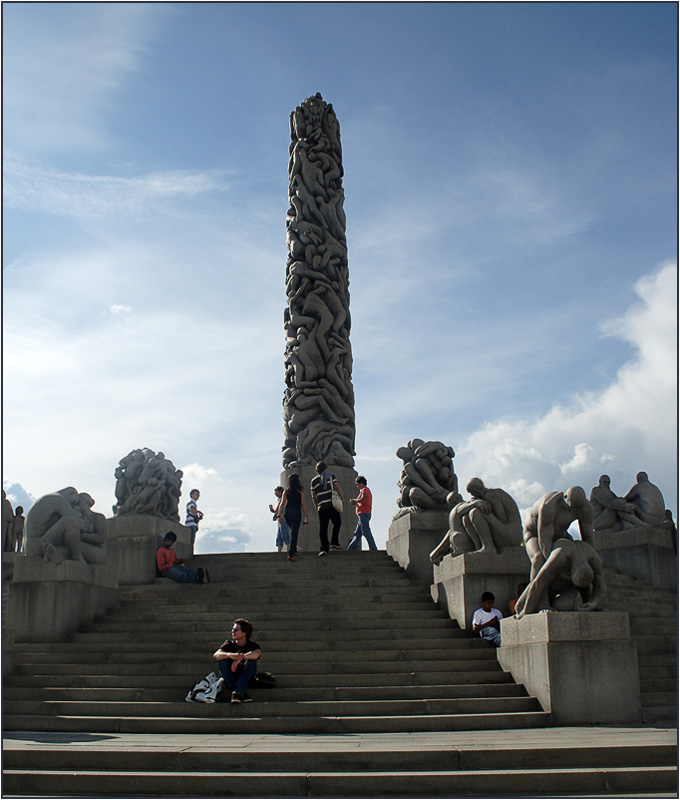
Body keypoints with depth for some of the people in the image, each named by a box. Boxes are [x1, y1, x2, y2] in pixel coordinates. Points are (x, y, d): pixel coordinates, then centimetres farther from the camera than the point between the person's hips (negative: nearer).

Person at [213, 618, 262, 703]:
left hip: (246, 678, -1)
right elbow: (216, 655, -22)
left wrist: (240, 658, -43)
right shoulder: (229, 644, -2)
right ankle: (242, 694, -31)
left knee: (251, 660, -26)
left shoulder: (252, 645, -6)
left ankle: (238, 692, -36)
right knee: (221, 660, -24)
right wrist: (229, 655, -43)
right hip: (230, 678, 2)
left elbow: (257, 653, -31)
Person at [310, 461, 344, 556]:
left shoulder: (314, 480, 10)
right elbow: (337, 487, -3)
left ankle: (323, 549, -5)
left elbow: (313, 495, 12)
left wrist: (316, 506, 24)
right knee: (337, 523, 16)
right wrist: (342, 498, 6)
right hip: (332, 504, -2)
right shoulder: (331, 475, 4)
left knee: (323, 528, 2)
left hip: (321, 507, 2)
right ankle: (334, 543, 7)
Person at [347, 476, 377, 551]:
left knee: (366, 532, -14)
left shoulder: (365, 490, -4)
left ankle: (373, 549, -18)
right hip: (363, 514, 11)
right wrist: (355, 503, 14)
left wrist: (354, 500, -4)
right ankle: (351, 549, 11)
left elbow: (362, 500, -20)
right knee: (357, 533, 9)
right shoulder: (366, 490, 25)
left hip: (363, 513, -11)